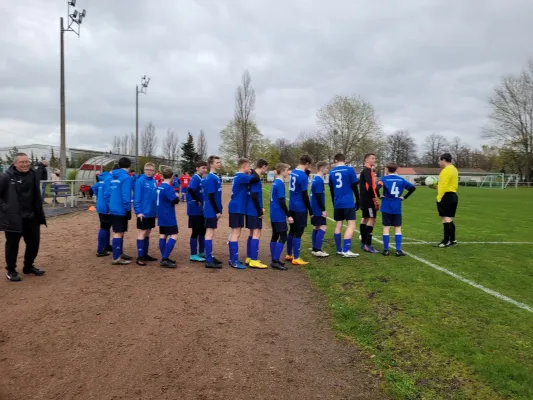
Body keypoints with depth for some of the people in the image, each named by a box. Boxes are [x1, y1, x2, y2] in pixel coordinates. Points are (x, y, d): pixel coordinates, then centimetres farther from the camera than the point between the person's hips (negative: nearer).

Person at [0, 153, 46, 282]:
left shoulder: (33, 174, 5)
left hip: (31, 217, 5)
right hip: (13, 218, -5)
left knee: (34, 242, 12)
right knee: (12, 244, 5)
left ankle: (28, 266, 32)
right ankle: (11, 270, 21)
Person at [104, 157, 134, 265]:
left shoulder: (111, 177, 9)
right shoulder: (126, 177, -14)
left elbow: (106, 193, 11)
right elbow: (125, 195, -18)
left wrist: (110, 205, 18)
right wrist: (128, 209, -11)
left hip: (113, 209, 8)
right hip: (121, 210, -8)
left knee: (119, 232, 18)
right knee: (118, 233, -3)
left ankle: (119, 253, 29)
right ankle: (116, 258, 2)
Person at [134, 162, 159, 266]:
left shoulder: (154, 181, 7)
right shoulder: (140, 181, -12)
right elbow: (136, 197, -15)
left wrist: (156, 210, 12)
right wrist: (138, 211, -19)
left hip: (152, 212, 7)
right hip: (143, 212, -7)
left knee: (148, 233, 14)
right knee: (142, 232, -2)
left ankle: (145, 254, 24)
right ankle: (140, 257, 4)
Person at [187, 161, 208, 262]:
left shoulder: (202, 179, 11)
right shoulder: (195, 178, -14)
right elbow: (190, 189, -32)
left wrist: (204, 203, 2)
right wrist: (196, 201, -22)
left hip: (202, 210, 9)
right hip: (195, 210, -9)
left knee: (202, 230, 14)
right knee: (195, 231, -3)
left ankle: (201, 252, 25)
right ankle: (193, 255, 6)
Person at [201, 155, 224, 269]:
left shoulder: (216, 177, 12)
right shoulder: (211, 178, -17)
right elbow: (211, 197, -20)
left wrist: (219, 210, 16)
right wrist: (217, 211, -17)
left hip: (213, 211, 10)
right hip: (211, 211, -10)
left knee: (211, 233, 15)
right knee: (210, 233, -5)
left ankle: (210, 257, 26)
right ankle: (209, 261, -1)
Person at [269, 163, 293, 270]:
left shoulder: (275, 182, 11)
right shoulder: (280, 184, -16)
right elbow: (282, 202, -20)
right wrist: (288, 215, -16)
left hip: (274, 215, 9)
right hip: (279, 216, -9)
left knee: (275, 237, 12)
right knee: (283, 237, -5)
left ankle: (274, 260, 19)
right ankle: (275, 261, -5)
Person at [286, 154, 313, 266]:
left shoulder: (292, 172, 7)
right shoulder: (303, 176, -17)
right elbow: (304, 195, -17)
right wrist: (310, 210, -9)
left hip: (292, 207, 8)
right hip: (300, 208, -8)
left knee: (292, 231, 17)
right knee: (298, 233, -1)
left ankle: (289, 255, 26)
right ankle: (296, 258, 5)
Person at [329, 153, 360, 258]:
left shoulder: (332, 172, 8)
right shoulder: (350, 170, -4)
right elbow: (355, 187, -3)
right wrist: (358, 201, 8)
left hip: (337, 203, 5)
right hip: (348, 203, -4)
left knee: (338, 225, 11)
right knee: (351, 225, -2)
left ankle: (339, 250, 15)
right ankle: (346, 250, -9)